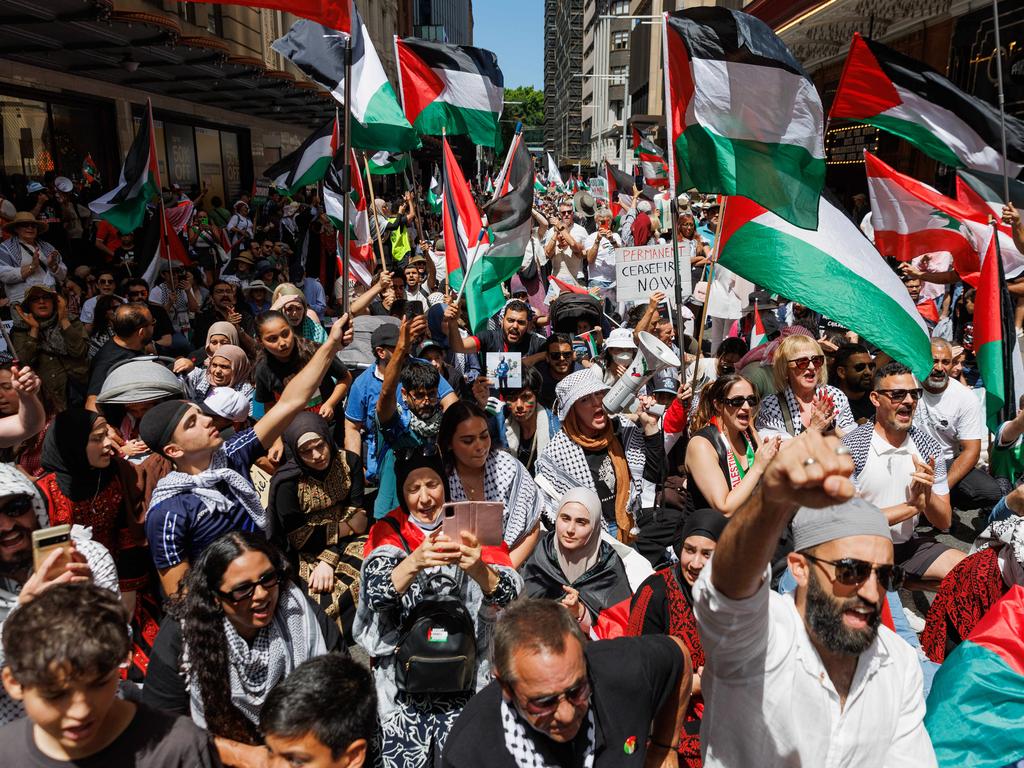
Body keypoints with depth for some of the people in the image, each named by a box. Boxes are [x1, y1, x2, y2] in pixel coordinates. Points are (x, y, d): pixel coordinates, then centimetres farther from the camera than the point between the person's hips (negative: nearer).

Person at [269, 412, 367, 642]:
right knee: (329, 599, -31)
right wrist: (345, 528, -12)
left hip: (345, 543, 3)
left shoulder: (349, 462, -3)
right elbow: (298, 538, -11)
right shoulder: (287, 481, -14)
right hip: (307, 553, -3)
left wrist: (329, 560, -21)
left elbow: (357, 515, -9)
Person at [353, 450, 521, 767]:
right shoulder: (387, 530, 1)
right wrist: (416, 561, -34)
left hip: (463, 674, 0)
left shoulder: (471, 527, 1)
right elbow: (377, 595, -16)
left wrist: (477, 567, -33)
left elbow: (510, 596, -12)